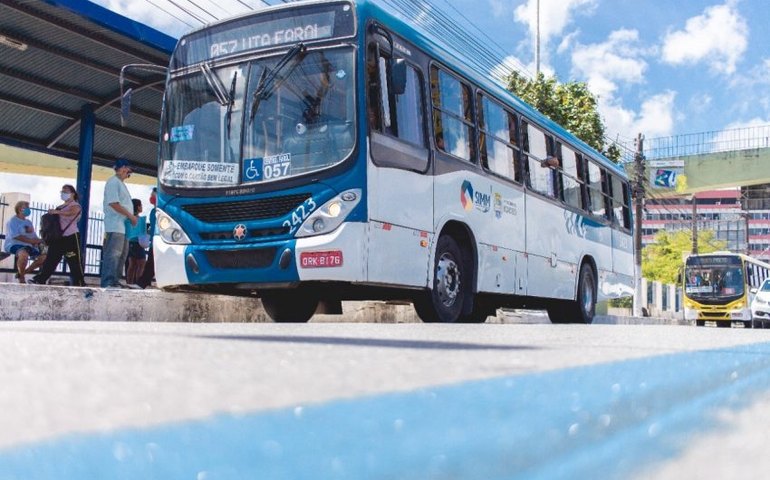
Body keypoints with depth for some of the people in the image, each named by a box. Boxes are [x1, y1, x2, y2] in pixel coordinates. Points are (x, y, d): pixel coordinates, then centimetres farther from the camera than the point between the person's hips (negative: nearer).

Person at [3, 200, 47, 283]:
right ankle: (21, 277, -20)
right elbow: (16, 236, -18)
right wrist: (31, 241, -22)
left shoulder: (28, 222, 19)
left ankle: (23, 272, 11)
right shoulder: (12, 221, -5)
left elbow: (34, 236, 15)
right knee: (24, 254, -41)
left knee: (44, 257, 0)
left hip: (27, 246, 8)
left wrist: (38, 241, -10)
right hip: (13, 245, -8)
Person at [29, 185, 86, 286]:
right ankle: (40, 279, -1)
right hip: (58, 237, 7)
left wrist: (56, 212, -39)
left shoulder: (75, 206, -2)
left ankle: (80, 282, -2)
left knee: (74, 261, -6)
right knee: (50, 259, 2)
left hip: (71, 237, -7)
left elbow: (71, 213, -25)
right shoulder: (60, 207, 23)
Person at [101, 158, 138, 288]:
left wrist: (131, 217, 12)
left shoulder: (120, 183, 23)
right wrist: (131, 216, -15)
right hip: (115, 226, -10)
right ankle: (107, 283, -13)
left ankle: (114, 281, 15)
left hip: (123, 226, 10)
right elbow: (114, 203, -17)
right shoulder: (113, 182, -8)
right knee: (113, 254, -12)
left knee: (122, 254, 11)